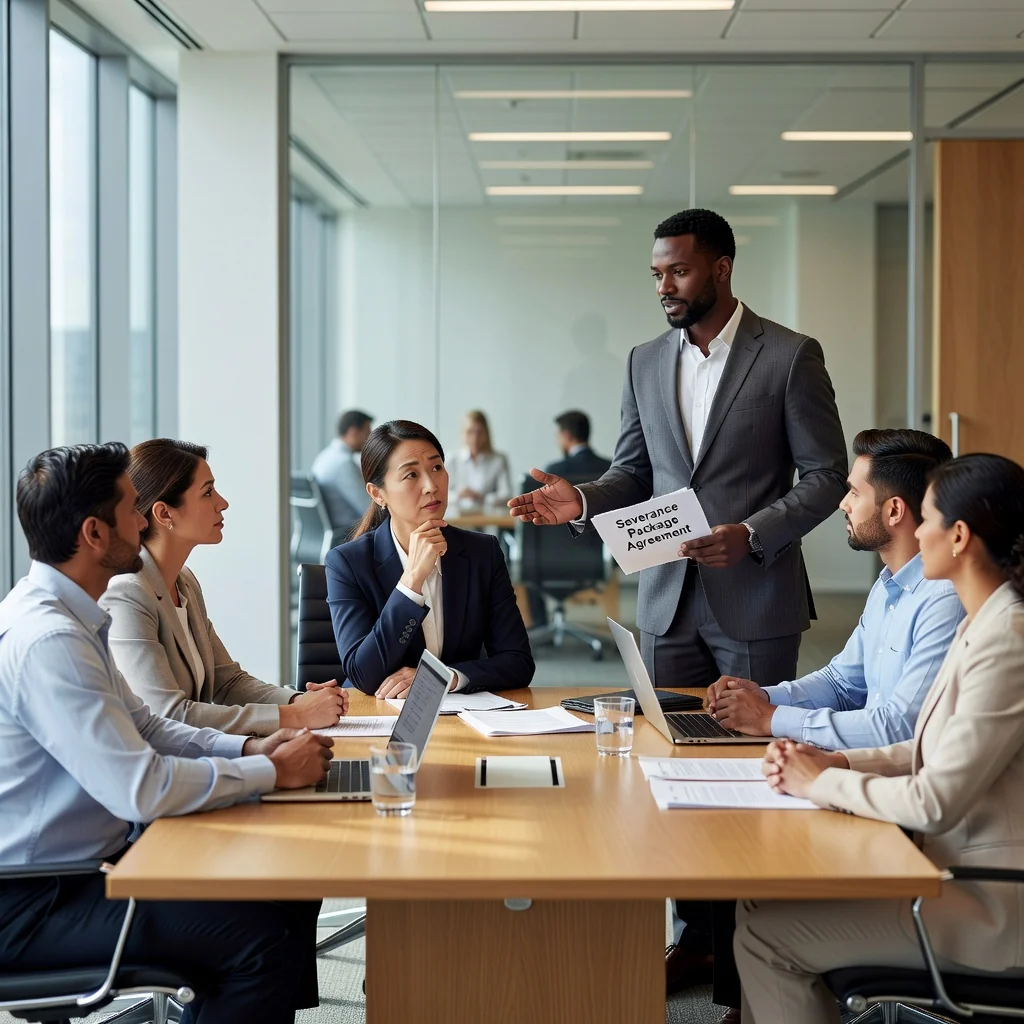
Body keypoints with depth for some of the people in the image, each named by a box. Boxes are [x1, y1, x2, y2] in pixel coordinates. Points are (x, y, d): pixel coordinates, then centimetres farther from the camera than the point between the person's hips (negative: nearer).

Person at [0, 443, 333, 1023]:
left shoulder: (66, 615, 9)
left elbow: (141, 727, 18)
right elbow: (141, 789, -28)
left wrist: (250, 748, 3)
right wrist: (273, 771, -15)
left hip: (92, 859, 10)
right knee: (262, 940, -20)